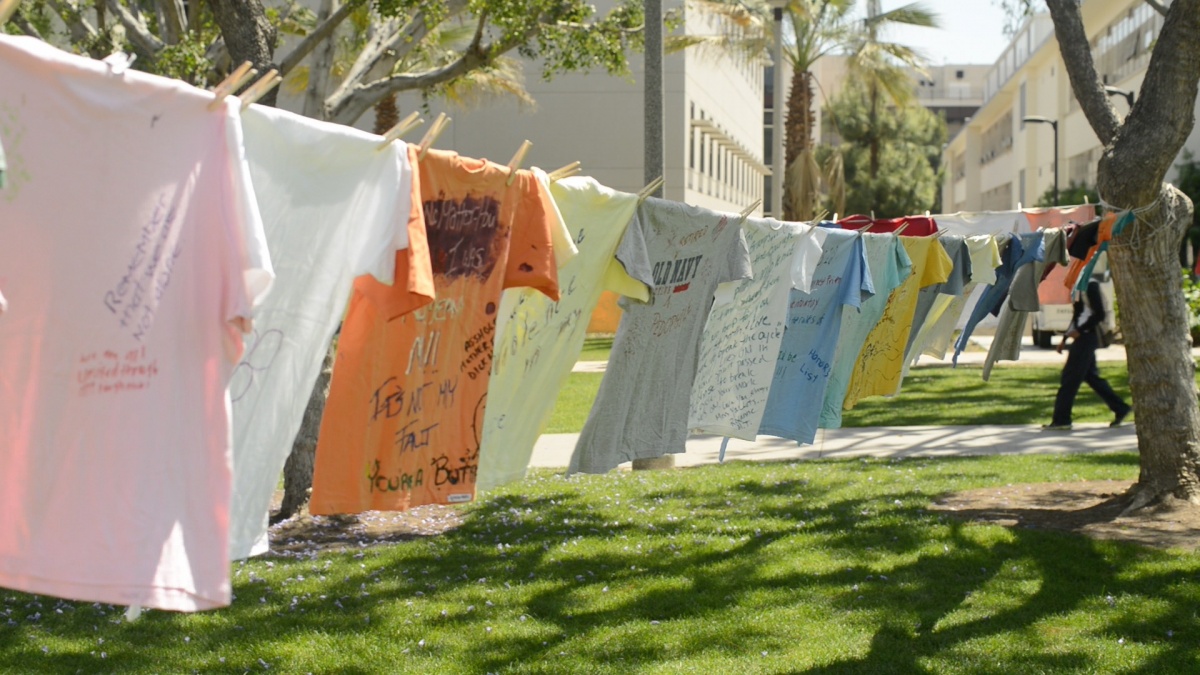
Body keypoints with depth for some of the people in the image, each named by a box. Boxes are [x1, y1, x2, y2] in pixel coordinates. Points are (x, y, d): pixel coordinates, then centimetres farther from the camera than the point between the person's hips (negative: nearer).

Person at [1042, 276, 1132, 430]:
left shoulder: (1090, 285, -14)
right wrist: (1065, 339, 20)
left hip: (1087, 336, -10)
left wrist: (1079, 331, -19)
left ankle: (1061, 420, -5)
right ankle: (1121, 408, 20)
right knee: (1091, 376, 13)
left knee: (1070, 377, -8)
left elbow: (1099, 314, -19)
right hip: (1082, 337, 10)